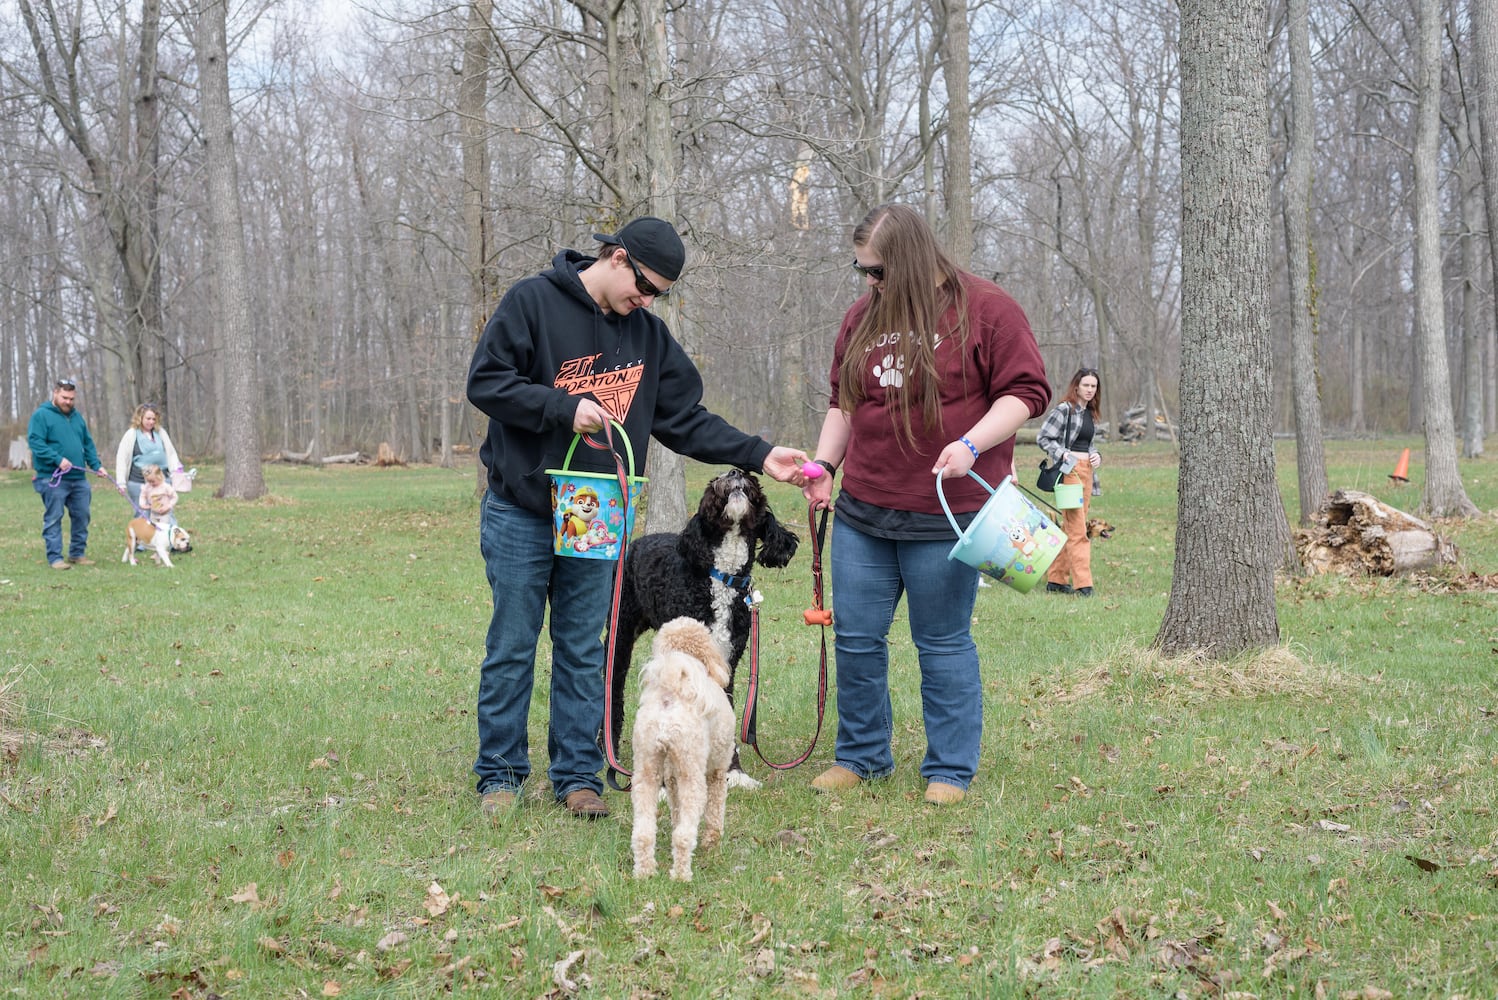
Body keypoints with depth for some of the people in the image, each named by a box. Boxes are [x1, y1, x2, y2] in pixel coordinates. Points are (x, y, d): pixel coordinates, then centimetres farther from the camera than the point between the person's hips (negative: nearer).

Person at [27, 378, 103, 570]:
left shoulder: (77, 417, 18)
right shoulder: (41, 415, -4)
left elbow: (88, 444, 21)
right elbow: (35, 442, -14)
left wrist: (95, 465, 7)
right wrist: (58, 459, -21)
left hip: (78, 478, 6)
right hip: (53, 479, -6)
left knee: (81, 516, 8)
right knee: (53, 518, -3)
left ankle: (78, 553, 19)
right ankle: (55, 557, 1)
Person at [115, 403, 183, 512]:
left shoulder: (161, 432, 10)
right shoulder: (131, 434, 0)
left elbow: (171, 453, 17)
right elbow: (121, 459, 1)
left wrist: (176, 470, 3)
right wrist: (121, 482, -3)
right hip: (139, 482, -3)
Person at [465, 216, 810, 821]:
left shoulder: (648, 334, 9)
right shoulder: (534, 301, -7)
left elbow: (687, 420, 9)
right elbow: (486, 381, -11)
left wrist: (760, 457, -1)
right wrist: (566, 407, -21)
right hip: (520, 514, -4)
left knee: (584, 652, 7)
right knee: (511, 649, 3)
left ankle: (578, 776, 15)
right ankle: (500, 776, 13)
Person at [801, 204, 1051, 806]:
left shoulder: (985, 309, -6)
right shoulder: (864, 316, 12)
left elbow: (1025, 391, -8)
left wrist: (971, 444, -20)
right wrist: (823, 466, 8)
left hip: (944, 515, -5)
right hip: (861, 512, 6)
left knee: (943, 644, 2)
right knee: (855, 637, 8)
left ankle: (950, 771, 14)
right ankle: (860, 756, 24)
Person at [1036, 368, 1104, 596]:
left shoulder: (1089, 413, 16)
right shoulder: (1064, 409, -8)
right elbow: (1042, 438, -8)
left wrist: (1096, 456, 7)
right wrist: (1062, 454, -18)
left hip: (1086, 471, 9)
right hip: (1069, 471, -9)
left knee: (1070, 528, 11)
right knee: (1077, 529, -11)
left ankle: (1056, 579, 18)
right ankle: (1082, 584, -12)